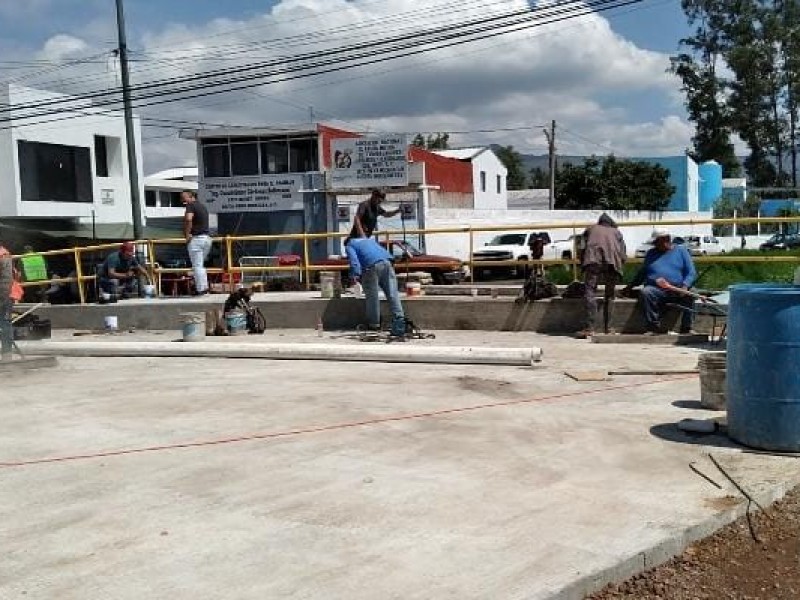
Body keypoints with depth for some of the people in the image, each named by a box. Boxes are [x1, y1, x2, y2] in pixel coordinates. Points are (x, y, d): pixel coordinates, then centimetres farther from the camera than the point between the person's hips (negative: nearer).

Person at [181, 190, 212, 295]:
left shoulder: (191, 205, -9)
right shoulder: (202, 206, 18)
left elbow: (188, 219, -27)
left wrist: (187, 235, -18)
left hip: (196, 238, -8)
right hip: (206, 238, 8)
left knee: (197, 265, -3)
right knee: (201, 265, 17)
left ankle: (200, 289, -2)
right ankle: (204, 286, 17)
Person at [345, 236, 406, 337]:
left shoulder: (349, 246, 20)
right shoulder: (370, 239, 39)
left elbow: (353, 258, 0)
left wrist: (355, 274, -11)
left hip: (372, 265, -5)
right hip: (387, 261, 5)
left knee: (372, 295, 8)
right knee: (392, 294, -1)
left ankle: (374, 323, 14)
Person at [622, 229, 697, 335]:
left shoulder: (681, 251, 12)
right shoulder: (651, 253, 21)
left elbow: (691, 273, 5)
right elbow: (642, 273, 28)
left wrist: (685, 286, -13)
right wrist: (630, 286, 17)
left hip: (678, 289, -1)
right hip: (656, 290, 2)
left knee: (689, 295, -33)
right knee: (646, 292, -32)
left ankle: (686, 328, -22)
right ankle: (654, 326, -29)